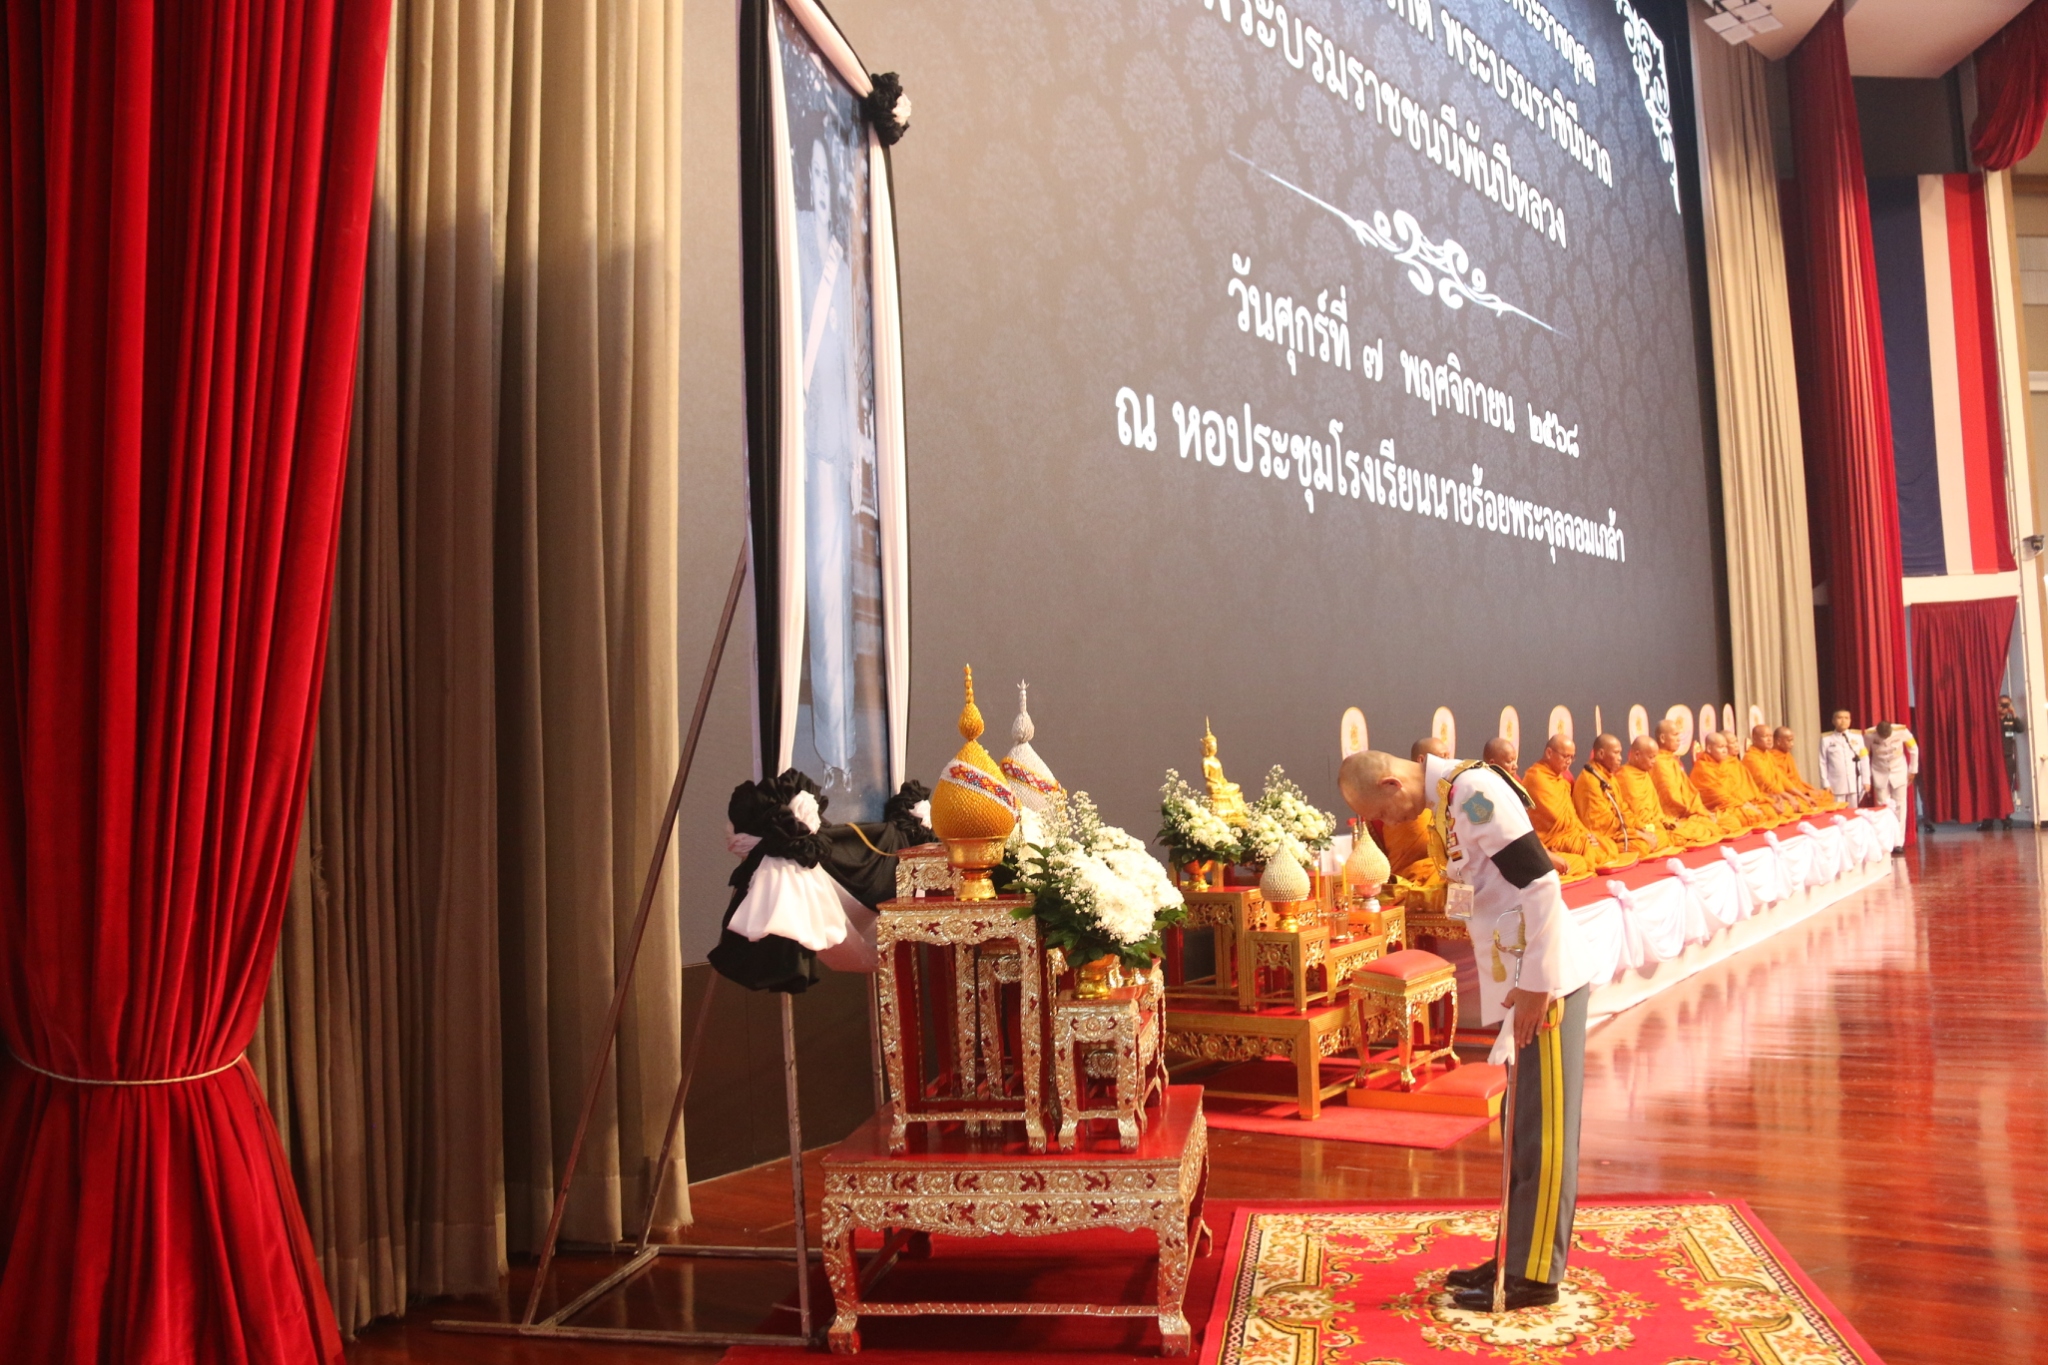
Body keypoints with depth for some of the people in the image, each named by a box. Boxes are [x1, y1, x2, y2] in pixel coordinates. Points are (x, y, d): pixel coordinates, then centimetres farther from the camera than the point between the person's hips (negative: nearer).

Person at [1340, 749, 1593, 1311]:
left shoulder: (1472, 791, -17)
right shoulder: (1451, 797, 12)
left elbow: (1540, 882, -22)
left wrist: (1537, 985, -20)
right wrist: (1522, 985, 14)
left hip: (1547, 978, -10)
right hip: (1525, 979, 10)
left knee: (1543, 1127, -1)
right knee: (1526, 1126, 16)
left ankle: (1535, 1275, 8)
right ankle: (1519, 1256, 26)